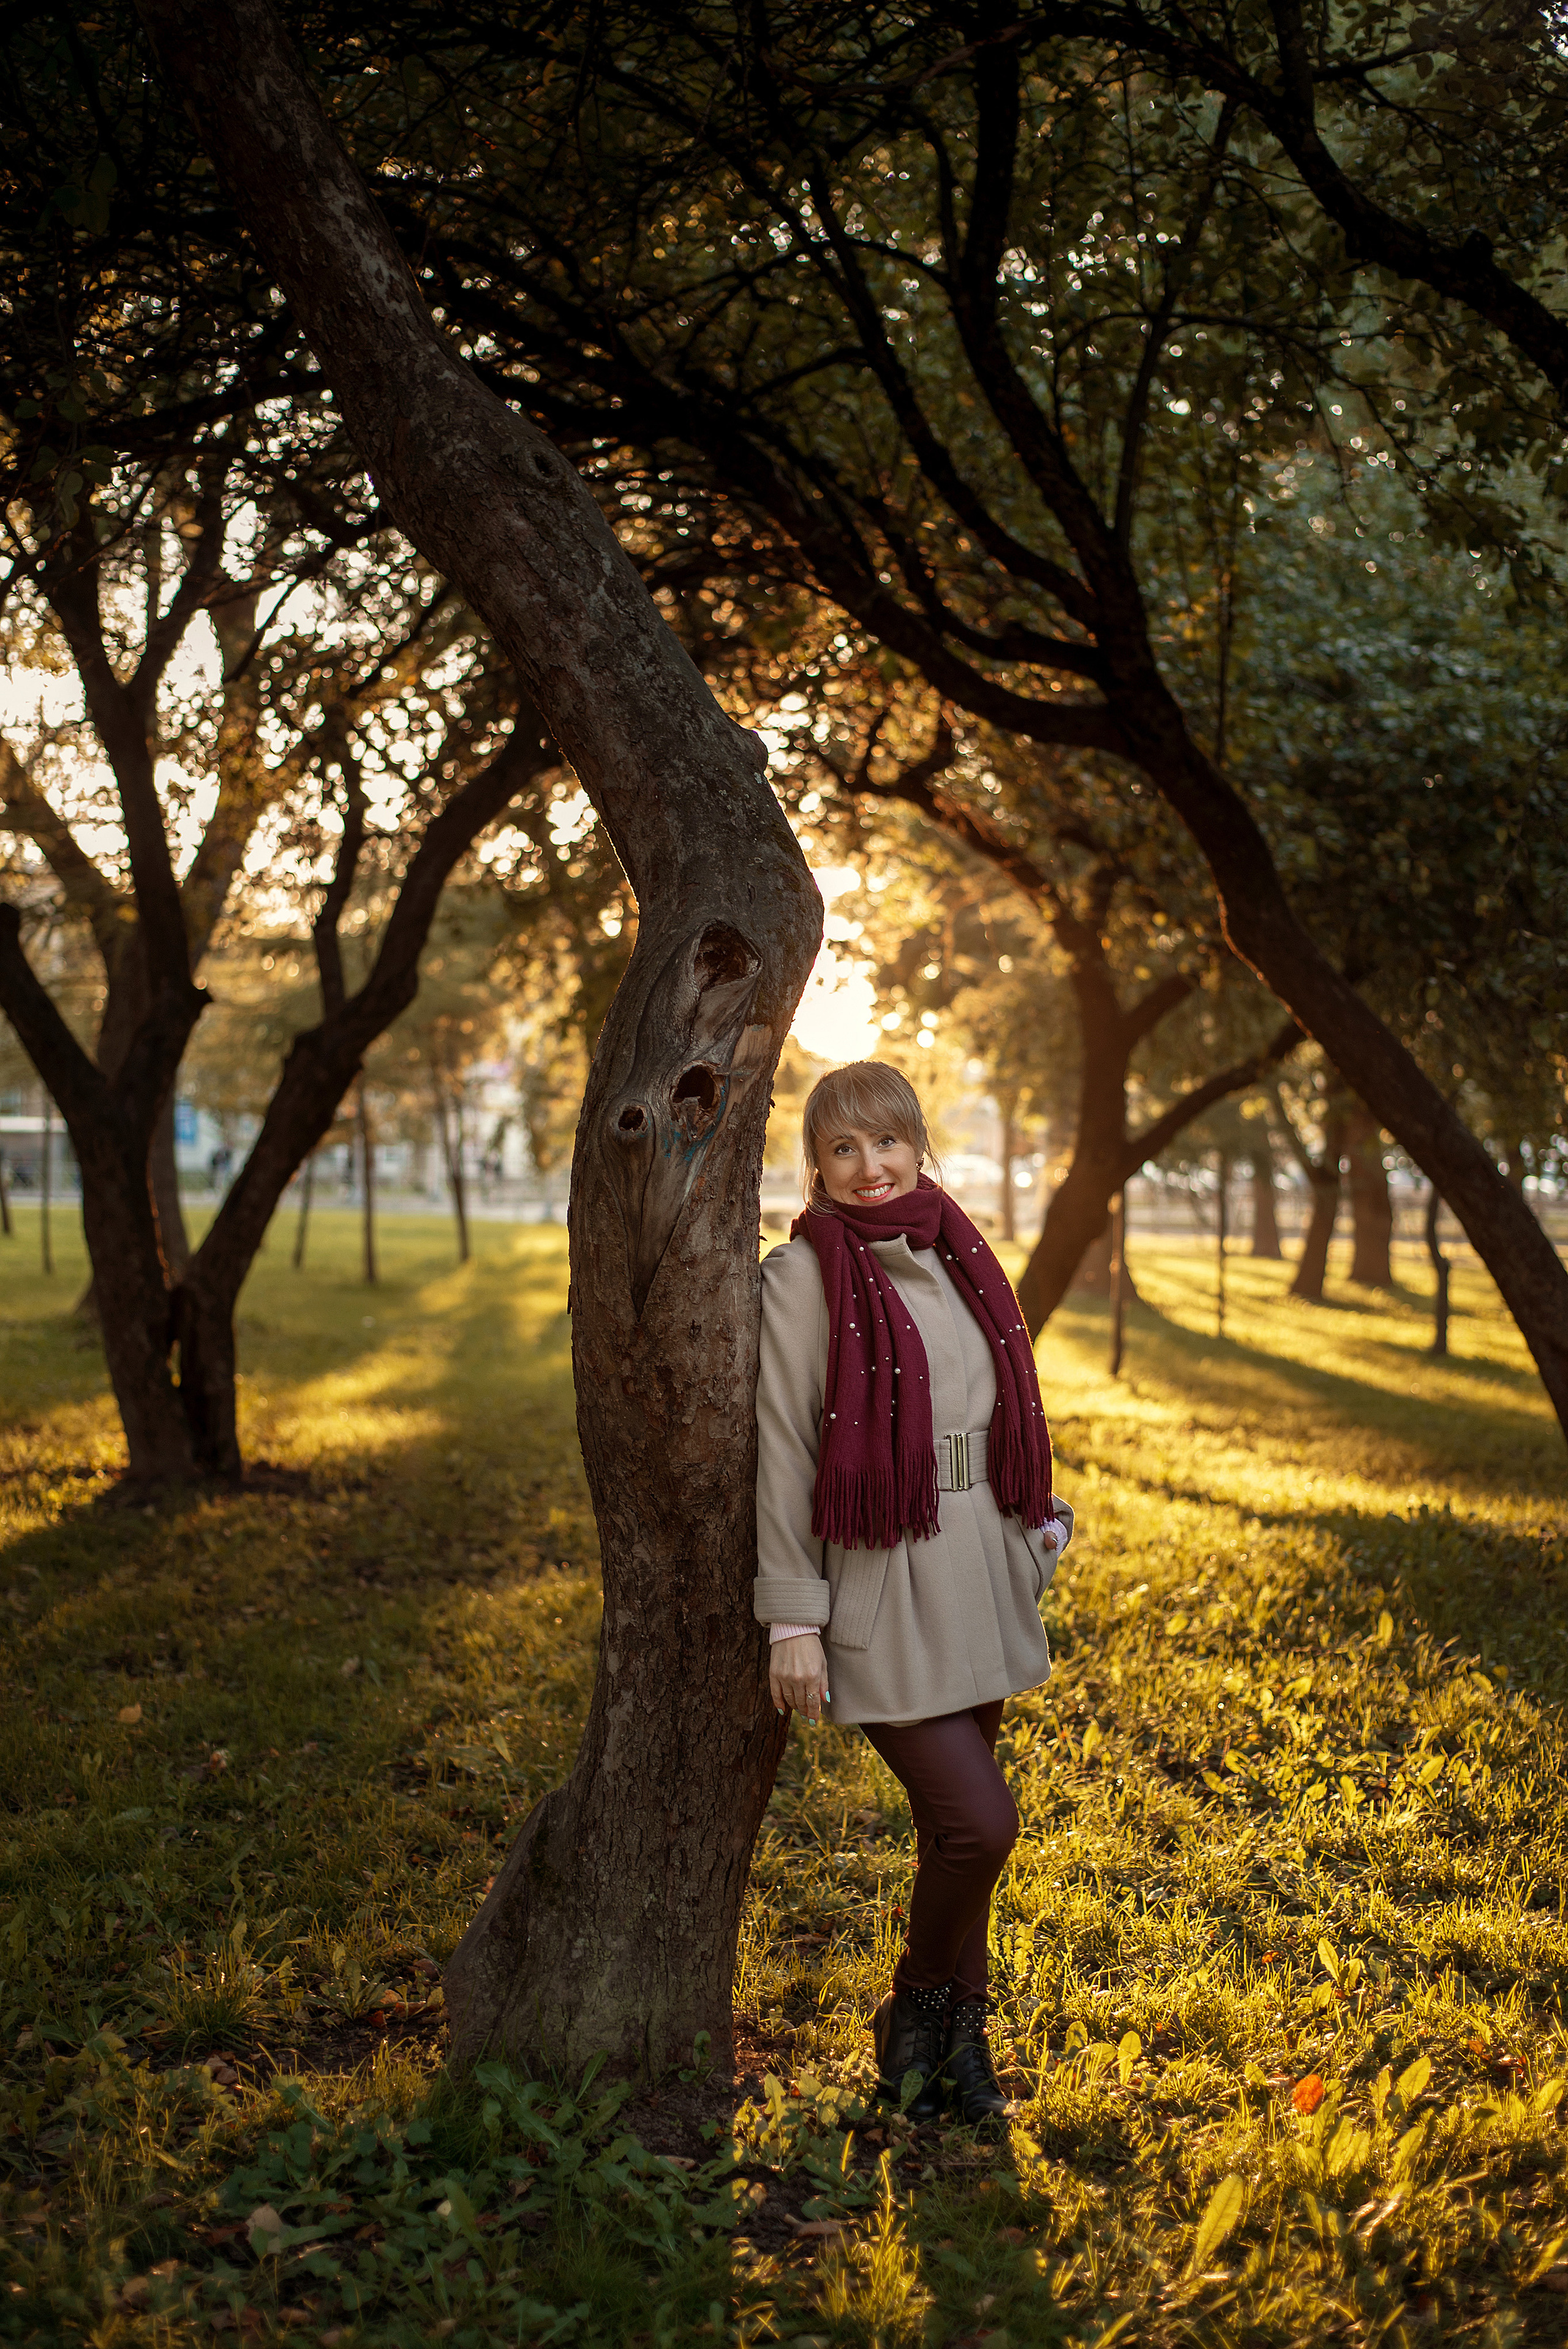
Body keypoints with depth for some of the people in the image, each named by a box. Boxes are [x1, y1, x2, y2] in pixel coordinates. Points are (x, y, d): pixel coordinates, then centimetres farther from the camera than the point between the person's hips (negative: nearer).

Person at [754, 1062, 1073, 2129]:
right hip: (877, 1589, -6)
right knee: (980, 1821, -10)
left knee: (958, 1825, 12)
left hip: (976, 1573, 6)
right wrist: (792, 1616, -12)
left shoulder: (958, 1260, 9)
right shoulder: (804, 1277, -9)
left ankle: (959, 2042, 29)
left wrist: (1030, 1544, 16)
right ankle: (917, 2020, 15)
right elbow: (782, 1451, -11)